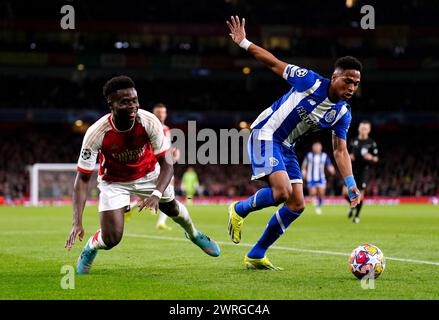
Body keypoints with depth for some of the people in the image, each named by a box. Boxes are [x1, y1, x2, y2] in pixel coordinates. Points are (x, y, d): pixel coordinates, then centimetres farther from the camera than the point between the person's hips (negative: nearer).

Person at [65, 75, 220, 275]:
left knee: (172, 208, 20)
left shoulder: (149, 122, -30)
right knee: (111, 239, -13)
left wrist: (157, 194, -42)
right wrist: (77, 223, -37)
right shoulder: (96, 133, -34)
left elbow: (166, 165, -23)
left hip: (148, 175, 2)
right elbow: (82, 178, -29)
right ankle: (89, 250, 24)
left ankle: (194, 234, 56)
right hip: (114, 182, -2)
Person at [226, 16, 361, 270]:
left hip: (286, 147, 8)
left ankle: (256, 256, 11)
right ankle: (240, 210, 4)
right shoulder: (311, 82, -18)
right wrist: (243, 43, -13)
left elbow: (340, 150, 1)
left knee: (297, 205, 1)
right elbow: (274, 63, -9)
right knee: (282, 191, -26)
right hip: (265, 134, -8)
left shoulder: (343, 114, -1)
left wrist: (350, 183, -12)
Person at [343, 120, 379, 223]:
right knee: (346, 192, -10)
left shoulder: (371, 143, 1)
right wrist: (349, 157, -3)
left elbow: (376, 159, 4)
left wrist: (371, 157, -17)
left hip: (363, 170, -2)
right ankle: (353, 206, 19)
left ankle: (357, 215, 13)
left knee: (361, 193, -2)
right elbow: (348, 154, 19)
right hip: (352, 169, 2)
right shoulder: (353, 141, 8)